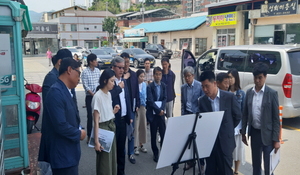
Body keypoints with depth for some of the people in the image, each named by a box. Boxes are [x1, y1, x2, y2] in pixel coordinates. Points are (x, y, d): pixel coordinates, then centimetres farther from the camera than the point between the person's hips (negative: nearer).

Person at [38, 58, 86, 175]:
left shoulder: (64, 91, 10)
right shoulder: (56, 92, -21)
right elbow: (60, 125, -27)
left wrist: (78, 130, 0)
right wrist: (78, 134, -13)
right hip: (63, 154, -10)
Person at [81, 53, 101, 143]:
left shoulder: (98, 71, 6)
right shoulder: (85, 72, -9)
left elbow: (100, 82, 8)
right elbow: (85, 86, -12)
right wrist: (93, 94, -16)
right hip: (89, 96, -4)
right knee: (90, 116, 1)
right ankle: (89, 136, 14)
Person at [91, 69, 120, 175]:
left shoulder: (109, 94, 7)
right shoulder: (98, 96, -17)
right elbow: (96, 120, -18)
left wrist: (113, 111, -3)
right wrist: (96, 141, -20)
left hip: (111, 127, 8)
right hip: (102, 128, -8)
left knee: (112, 158, 16)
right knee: (104, 161, 5)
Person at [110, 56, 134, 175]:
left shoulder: (123, 81, 12)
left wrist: (130, 116, 10)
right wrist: (119, 87, -16)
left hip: (123, 119, 7)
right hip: (113, 119, -7)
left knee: (121, 147, 16)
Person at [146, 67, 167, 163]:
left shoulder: (164, 86, 4)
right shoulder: (149, 86, -7)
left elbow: (164, 99, 2)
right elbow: (150, 101, -12)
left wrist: (162, 109, -12)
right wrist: (158, 110, -15)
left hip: (161, 112, 2)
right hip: (152, 113, -2)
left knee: (163, 133, 0)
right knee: (153, 134, 7)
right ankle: (155, 153, 18)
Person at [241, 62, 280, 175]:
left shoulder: (272, 94, -9)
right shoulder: (249, 92, 3)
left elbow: (276, 118, -8)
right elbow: (245, 114, 8)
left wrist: (276, 139, -10)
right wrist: (243, 132, 8)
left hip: (267, 134, -4)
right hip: (254, 132, 4)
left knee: (268, 166, 5)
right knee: (255, 164, 17)